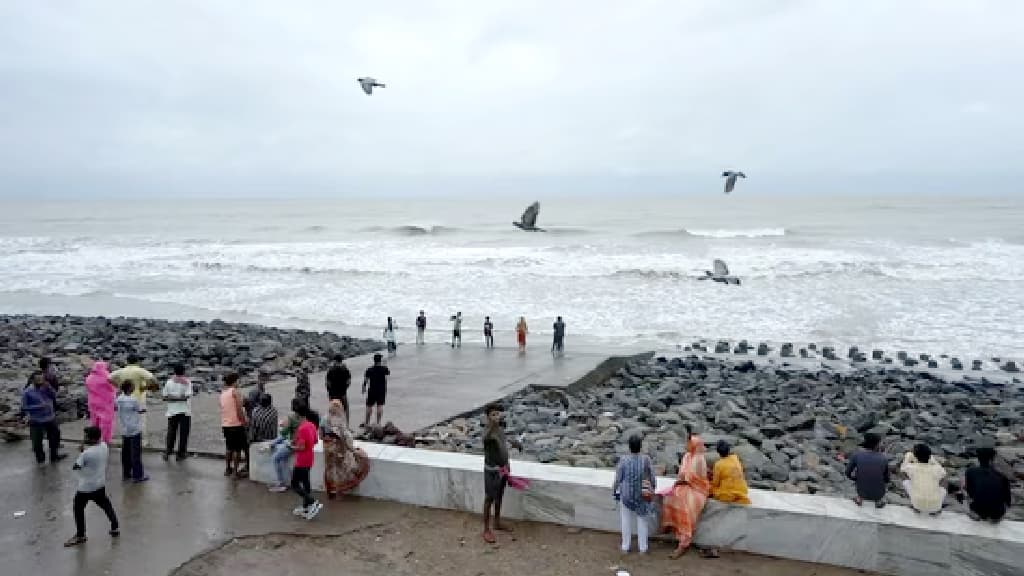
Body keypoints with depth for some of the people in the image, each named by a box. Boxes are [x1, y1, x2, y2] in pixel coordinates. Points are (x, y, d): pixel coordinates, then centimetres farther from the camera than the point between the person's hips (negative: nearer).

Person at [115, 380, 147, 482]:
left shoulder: (119, 399, -1)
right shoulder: (133, 400, -19)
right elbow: (140, 410, -5)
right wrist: (144, 410, 15)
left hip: (124, 430, 6)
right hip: (134, 430, -6)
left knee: (125, 452, 15)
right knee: (136, 453, 0)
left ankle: (126, 473, 23)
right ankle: (137, 476, 4)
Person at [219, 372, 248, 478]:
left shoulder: (223, 392, 12)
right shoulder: (235, 392, -11)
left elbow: (223, 408, 13)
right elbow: (239, 410, -15)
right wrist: (244, 422, -8)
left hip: (225, 424, 8)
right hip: (235, 424, -8)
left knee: (229, 447, 19)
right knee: (237, 449, -1)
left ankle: (228, 468, 23)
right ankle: (236, 471, -1)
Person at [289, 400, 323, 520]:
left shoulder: (301, 428, -23)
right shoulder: (312, 425, 3)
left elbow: (302, 447, -25)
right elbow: (315, 441, 14)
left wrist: (292, 447, -7)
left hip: (301, 461, -9)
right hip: (309, 460, 9)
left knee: (295, 484, 1)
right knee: (305, 483, 18)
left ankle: (314, 503, -8)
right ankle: (305, 508, 27)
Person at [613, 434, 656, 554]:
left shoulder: (623, 459, -14)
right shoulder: (646, 459, -12)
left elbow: (618, 478, -7)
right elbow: (652, 477, -3)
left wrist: (615, 490, 10)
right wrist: (652, 490, 13)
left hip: (626, 494, -1)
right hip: (642, 494, 1)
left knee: (626, 520, 13)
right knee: (642, 520, 13)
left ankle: (625, 546, 22)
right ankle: (642, 547, 20)